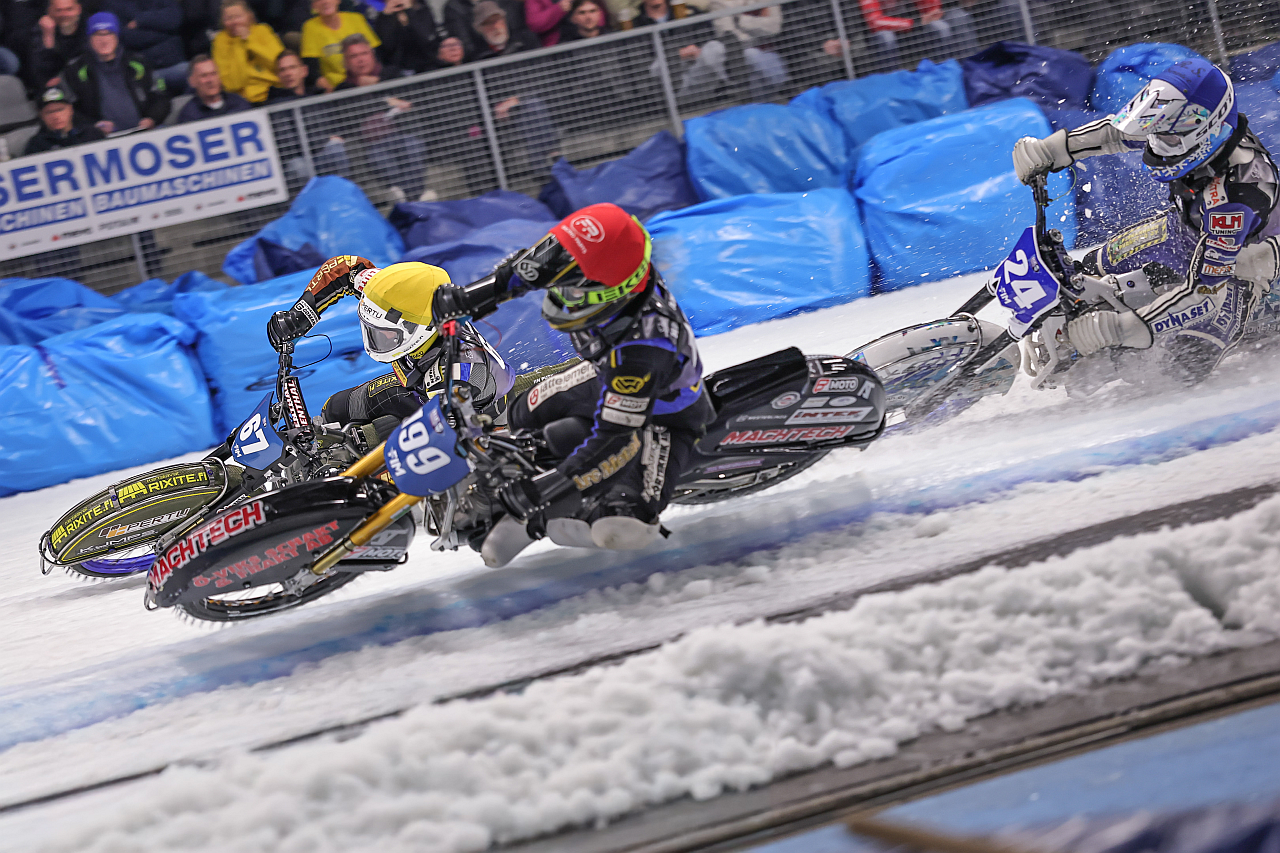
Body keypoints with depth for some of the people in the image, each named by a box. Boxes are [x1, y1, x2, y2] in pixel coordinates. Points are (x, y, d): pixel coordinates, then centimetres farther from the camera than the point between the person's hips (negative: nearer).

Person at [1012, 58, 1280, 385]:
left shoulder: (1235, 191, -45)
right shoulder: (1184, 126, -26)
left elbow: (1204, 286, -42)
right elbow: (1121, 130, -5)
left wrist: (1127, 328, -45)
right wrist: (1050, 149, -11)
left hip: (1235, 267, -7)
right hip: (1185, 229, 7)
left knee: (1187, 370, -14)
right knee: (1089, 270, 10)